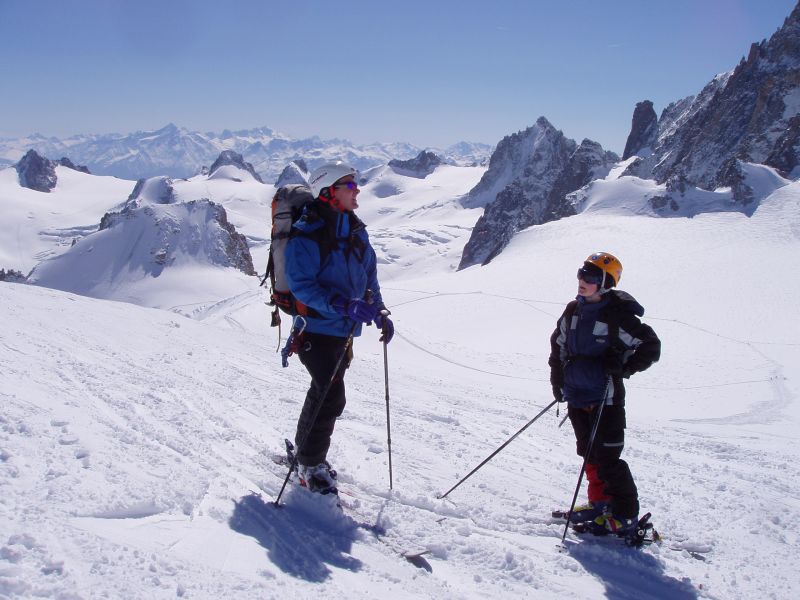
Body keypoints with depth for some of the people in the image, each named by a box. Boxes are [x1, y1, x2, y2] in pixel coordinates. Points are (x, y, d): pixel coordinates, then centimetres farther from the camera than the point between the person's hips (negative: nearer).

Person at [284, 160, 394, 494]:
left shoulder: (356, 231, 8)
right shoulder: (307, 234, -17)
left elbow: (369, 275, 17)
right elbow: (301, 284, -22)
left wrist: (379, 312, 5)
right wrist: (345, 305, -32)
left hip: (345, 329, 8)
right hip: (317, 329, -8)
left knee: (324, 394, 18)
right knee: (331, 397, -11)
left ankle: (306, 453, 37)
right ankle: (311, 465, 8)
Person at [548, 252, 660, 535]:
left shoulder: (618, 315, -14)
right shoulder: (573, 310, 6)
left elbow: (651, 346, -8)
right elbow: (558, 344, 19)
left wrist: (623, 367, -19)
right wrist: (558, 379, 15)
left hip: (606, 399, -7)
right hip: (577, 396, 7)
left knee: (607, 459, -6)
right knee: (589, 454, 16)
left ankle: (625, 514, 7)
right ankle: (600, 501, 32)